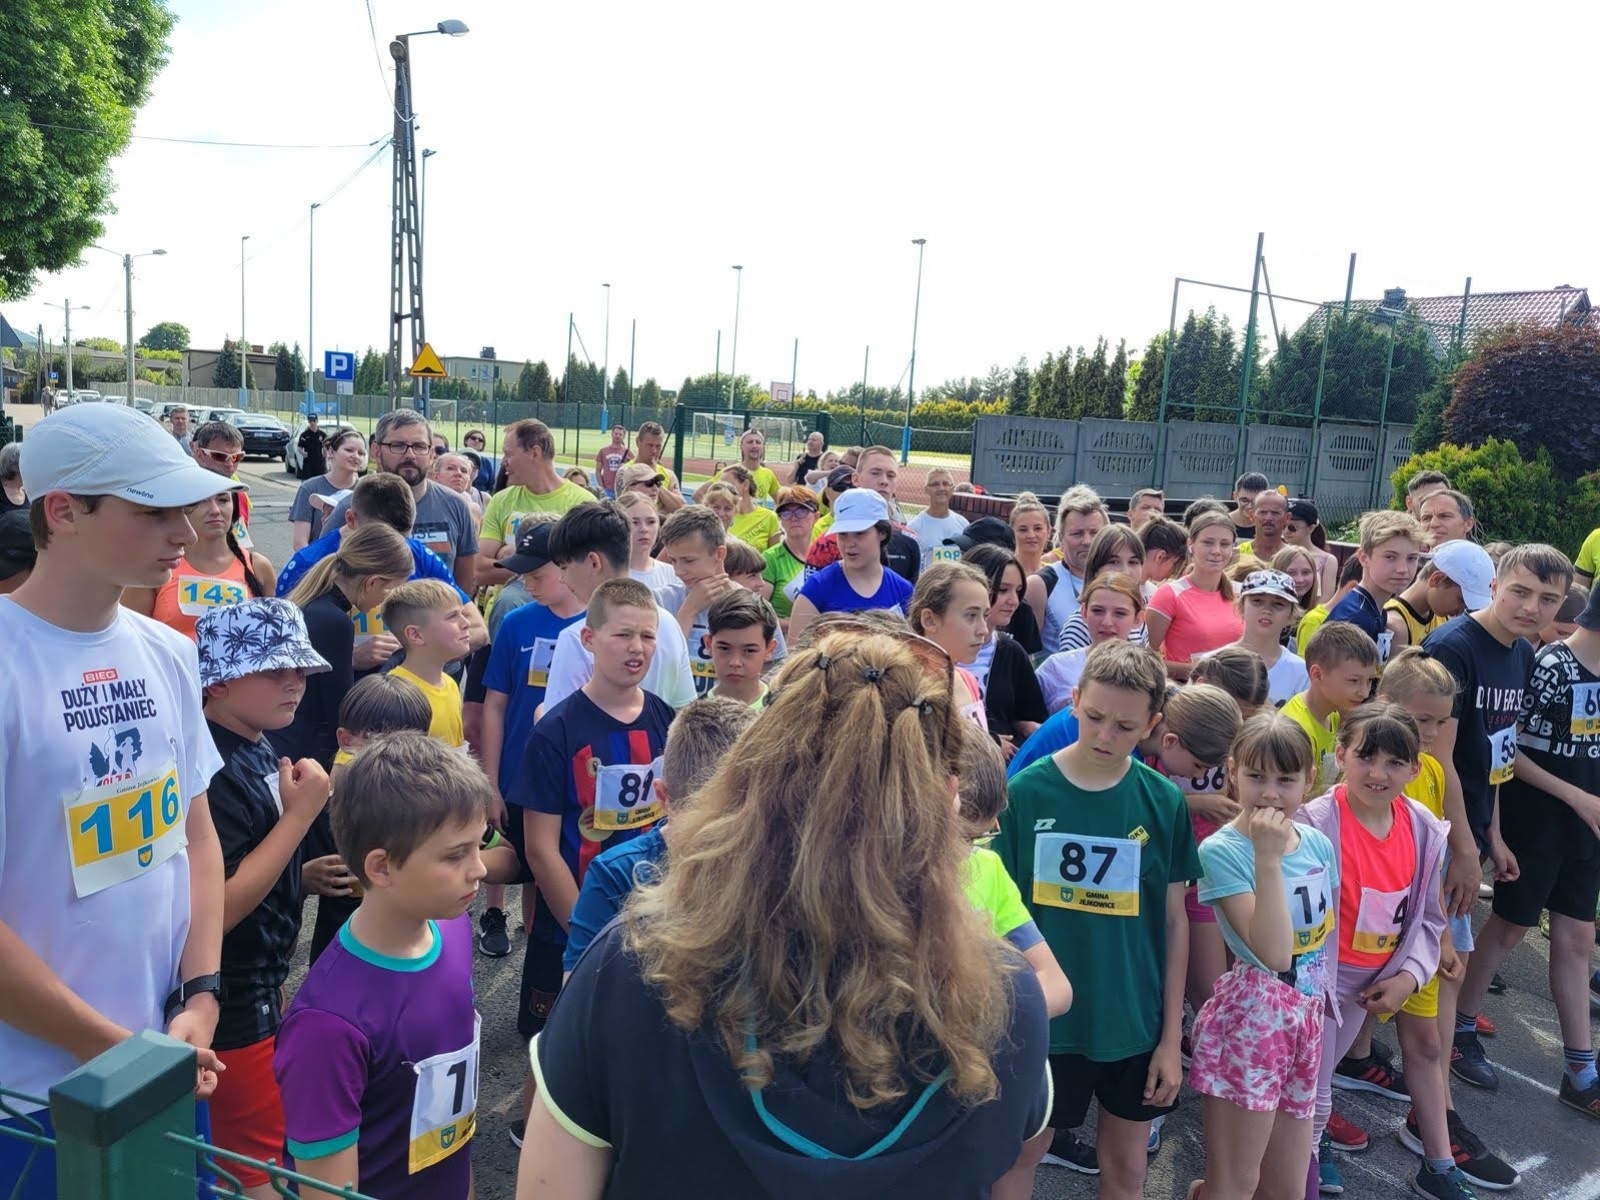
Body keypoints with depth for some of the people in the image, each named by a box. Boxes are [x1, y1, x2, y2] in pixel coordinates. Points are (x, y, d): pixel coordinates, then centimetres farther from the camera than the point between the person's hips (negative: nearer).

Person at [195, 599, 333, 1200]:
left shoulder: (260, 750, 3)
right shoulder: (213, 769, -25)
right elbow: (216, 911, -28)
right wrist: (301, 813, -25)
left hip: (261, 993, 8)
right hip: (232, 1012, -8)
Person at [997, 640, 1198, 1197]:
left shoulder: (1163, 801, -7)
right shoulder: (1025, 792, -12)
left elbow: (1173, 921, 0)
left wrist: (1171, 1036, 1)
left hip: (1135, 1024, 2)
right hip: (1041, 1021, -1)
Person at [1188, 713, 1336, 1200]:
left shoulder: (1318, 843, 3)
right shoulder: (1222, 850, -16)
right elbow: (1273, 953, -25)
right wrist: (1268, 857, -30)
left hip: (1307, 1017, 7)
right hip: (1249, 1016, -7)